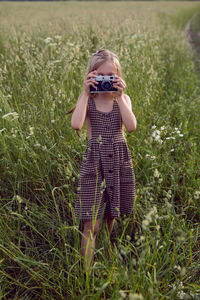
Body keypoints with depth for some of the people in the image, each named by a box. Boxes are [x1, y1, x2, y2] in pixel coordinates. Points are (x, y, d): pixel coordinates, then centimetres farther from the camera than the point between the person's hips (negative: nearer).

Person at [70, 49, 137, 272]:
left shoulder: (122, 99, 3)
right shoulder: (87, 100, -1)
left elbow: (131, 126, -16)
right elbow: (76, 124, -23)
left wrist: (120, 96, -15)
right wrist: (85, 93, -18)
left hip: (119, 161, 2)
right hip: (94, 162, -2)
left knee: (110, 216, 17)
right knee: (91, 223, -5)